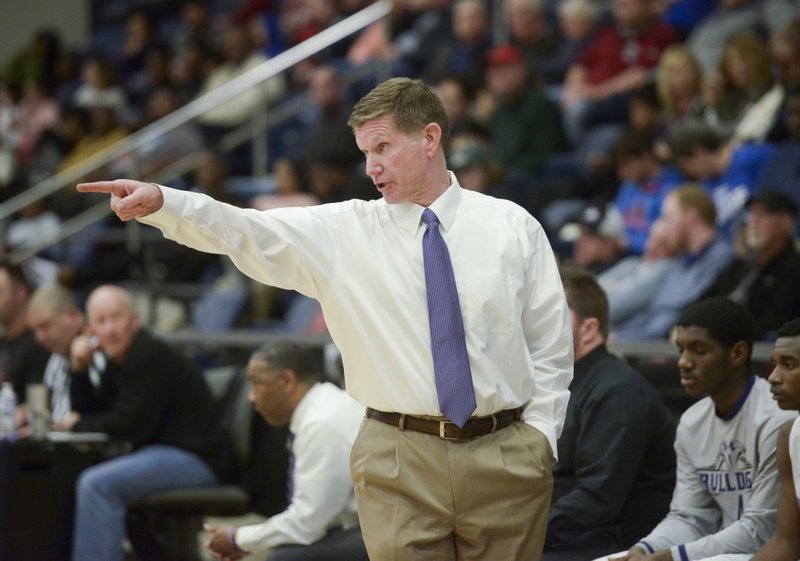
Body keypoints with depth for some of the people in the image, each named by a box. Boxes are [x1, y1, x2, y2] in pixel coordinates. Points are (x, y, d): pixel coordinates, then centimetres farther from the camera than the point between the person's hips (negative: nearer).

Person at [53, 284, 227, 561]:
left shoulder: (152, 356, -16)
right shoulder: (117, 361, 14)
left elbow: (132, 424, -19)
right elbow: (91, 412, 17)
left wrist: (79, 425, -5)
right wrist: (79, 369, 3)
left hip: (193, 459, -10)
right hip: (161, 452, 10)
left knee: (97, 485, -27)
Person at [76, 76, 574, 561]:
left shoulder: (513, 228, 5)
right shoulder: (342, 232, 4)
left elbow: (551, 345, 8)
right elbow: (245, 233, -8)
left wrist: (540, 437, -1)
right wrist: (160, 202, -24)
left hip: (505, 457, 0)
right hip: (400, 459, 0)